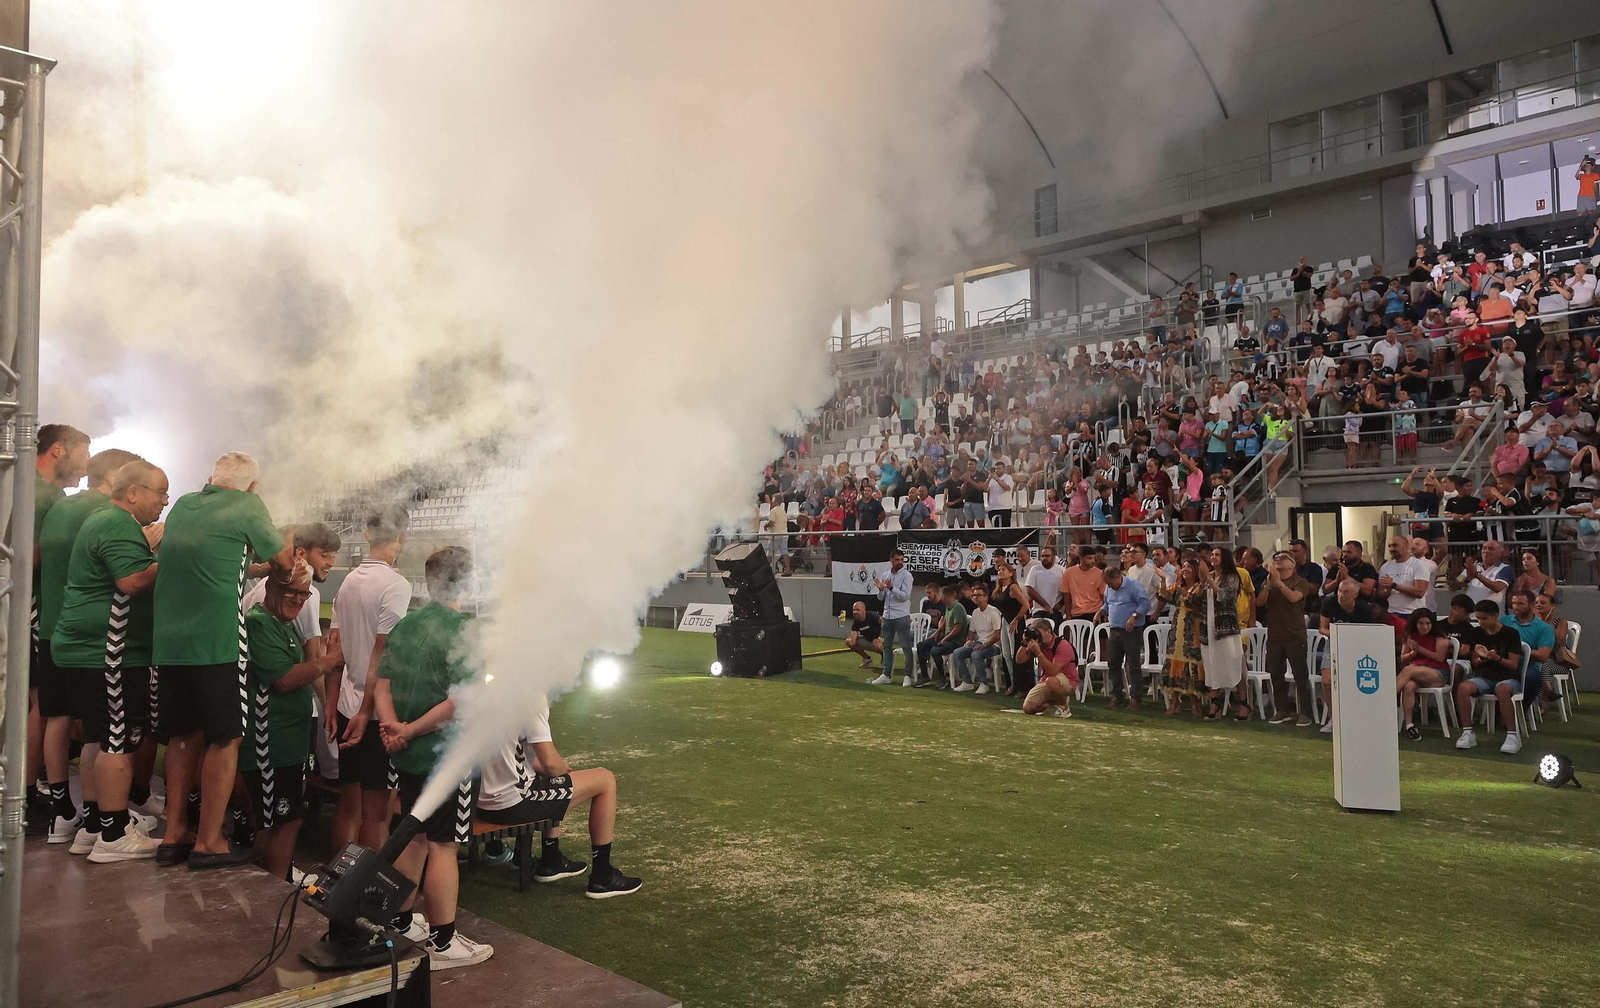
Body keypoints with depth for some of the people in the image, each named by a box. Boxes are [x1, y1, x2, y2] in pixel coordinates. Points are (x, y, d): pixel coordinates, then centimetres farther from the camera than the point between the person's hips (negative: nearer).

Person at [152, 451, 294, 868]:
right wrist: (276, 570, 24)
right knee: (224, 739, 4)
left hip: (167, 643, 7)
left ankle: (174, 834, 22)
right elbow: (285, 561, 2)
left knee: (183, 736, 17)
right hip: (216, 645, -7)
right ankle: (209, 841, 9)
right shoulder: (246, 507, -5)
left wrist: (260, 568, 25)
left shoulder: (182, 505, 13)